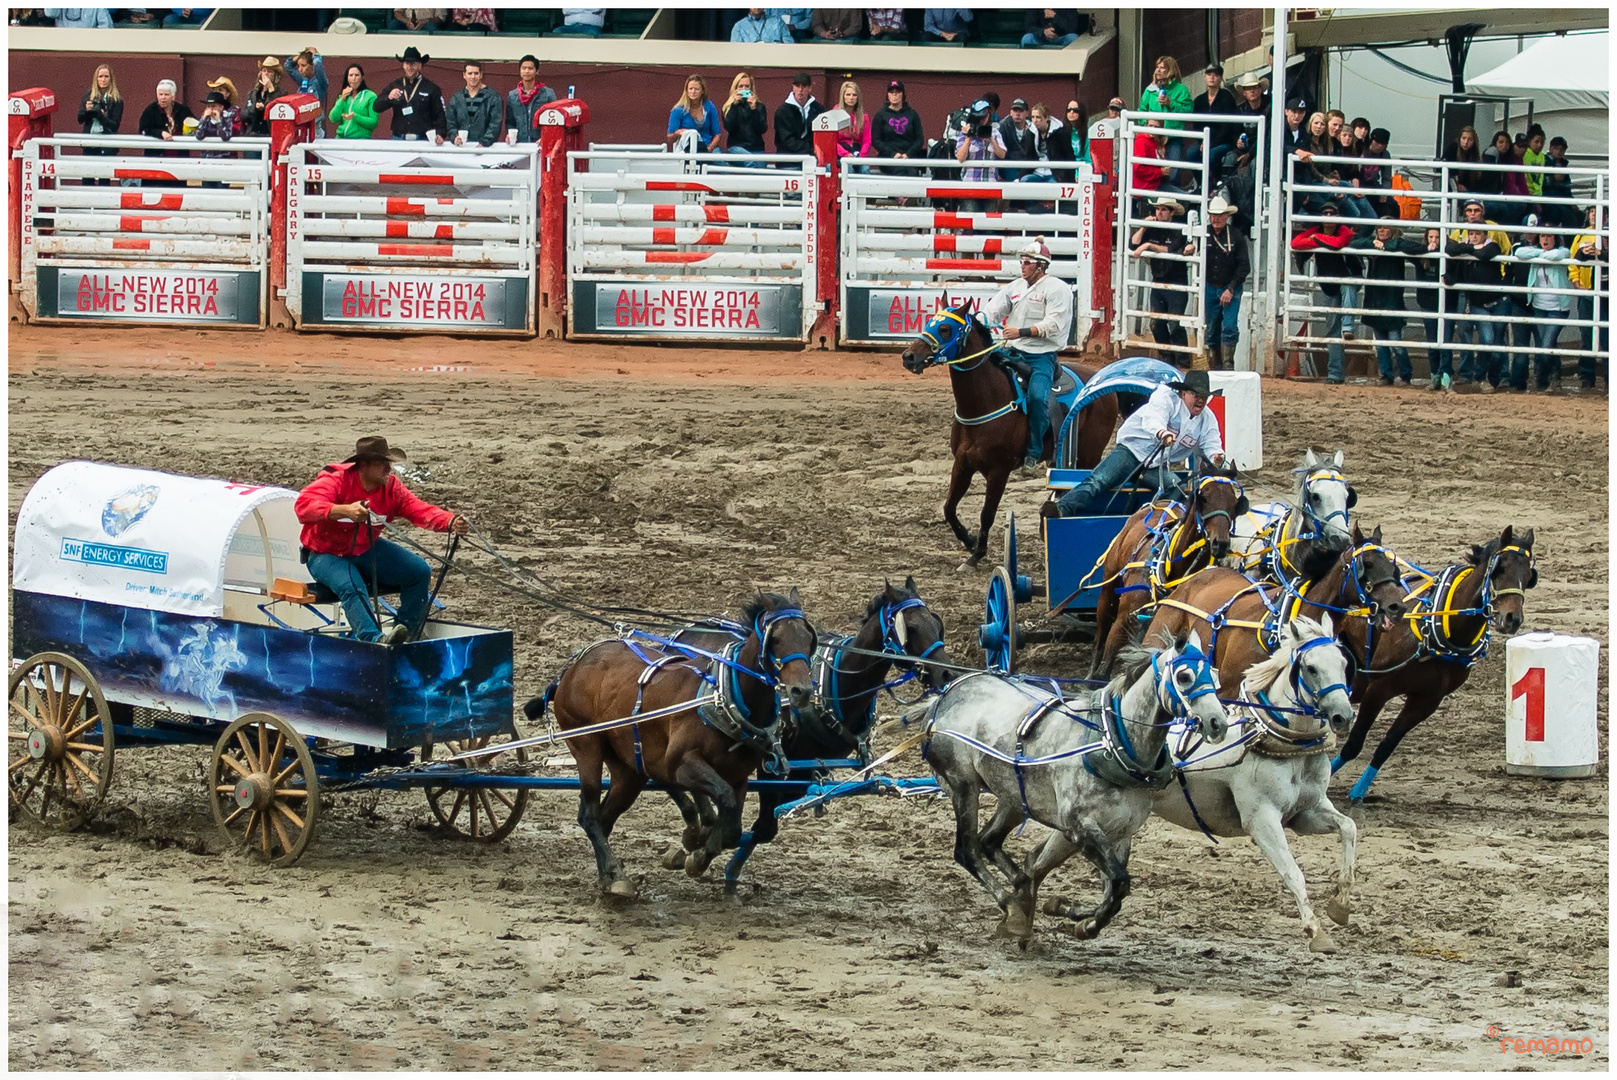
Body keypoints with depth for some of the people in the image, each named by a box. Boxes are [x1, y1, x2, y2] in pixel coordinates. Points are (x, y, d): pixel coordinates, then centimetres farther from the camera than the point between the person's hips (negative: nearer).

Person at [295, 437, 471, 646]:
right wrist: (344, 510, -54)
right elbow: (303, 505, -38)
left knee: (419, 571, -5)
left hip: (366, 551, 7)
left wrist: (451, 523, -37)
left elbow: (421, 511, -15)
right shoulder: (335, 480, -23)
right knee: (353, 587, -37)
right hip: (327, 555, -7)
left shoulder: (391, 487, -6)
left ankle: (404, 633, 3)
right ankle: (374, 640, -49)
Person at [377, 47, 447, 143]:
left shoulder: (431, 88, 4)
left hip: (423, 140, -2)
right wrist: (389, 98, -14)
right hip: (398, 139, 2)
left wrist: (440, 134, -17)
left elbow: (440, 116, 0)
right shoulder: (394, 85, 13)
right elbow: (377, 107, 7)